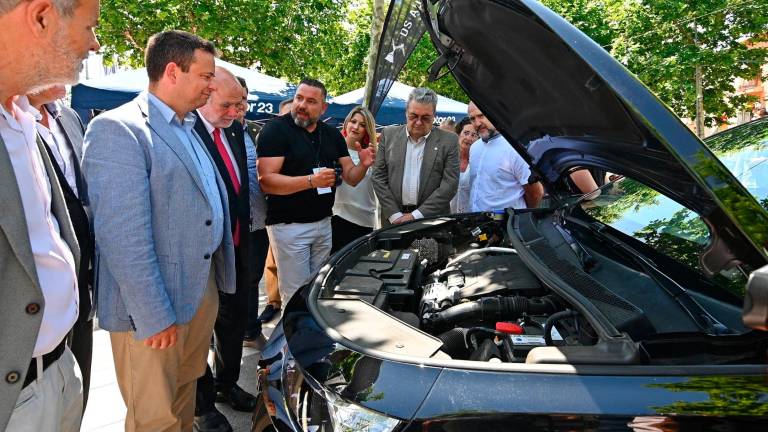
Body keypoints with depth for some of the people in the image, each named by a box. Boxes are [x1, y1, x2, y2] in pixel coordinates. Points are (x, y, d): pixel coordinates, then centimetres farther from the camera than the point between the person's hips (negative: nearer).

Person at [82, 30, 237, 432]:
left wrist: (220, 274, 17)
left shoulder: (189, 129, 13)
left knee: (186, 390, 23)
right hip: (153, 305, -8)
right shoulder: (118, 129, -16)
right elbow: (122, 236, -22)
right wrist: (153, 316, -21)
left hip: (203, 286, 8)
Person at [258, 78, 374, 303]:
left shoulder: (332, 134, 9)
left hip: (323, 223, 6)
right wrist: (311, 180, -29)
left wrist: (363, 165, -14)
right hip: (289, 225, -6)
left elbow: (351, 177, 9)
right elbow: (266, 181, -20)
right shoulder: (275, 130, -11)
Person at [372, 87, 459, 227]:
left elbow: (450, 184, -7)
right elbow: (378, 177, 3)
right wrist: (395, 215, -7)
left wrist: (416, 215, -12)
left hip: (432, 222, -1)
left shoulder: (449, 140, -1)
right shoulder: (389, 135, 5)